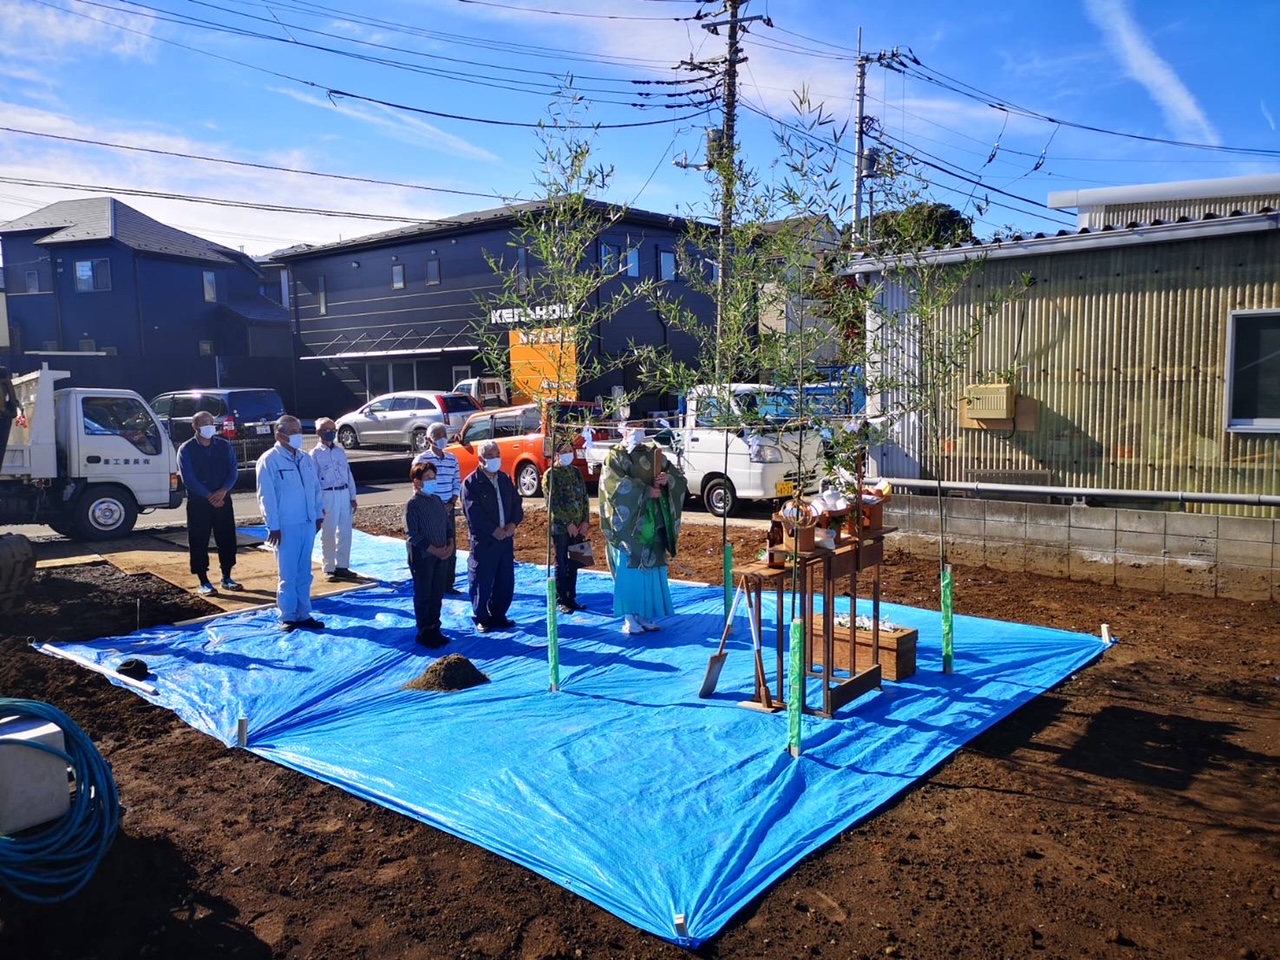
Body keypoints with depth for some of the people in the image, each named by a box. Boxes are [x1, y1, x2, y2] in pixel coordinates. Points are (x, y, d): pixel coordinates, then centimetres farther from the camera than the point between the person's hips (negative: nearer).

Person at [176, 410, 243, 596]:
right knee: (199, 542, 1)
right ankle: (203, 582, 10)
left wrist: (223, 491, -18)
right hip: (198, 502, -3)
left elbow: (233, 471, -1)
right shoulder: (186, 450, -4)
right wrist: (209, 496, -17)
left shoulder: (225, 446, 5)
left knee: (227, 539, 7)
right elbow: (188, 478, -11)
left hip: (223, 500, 3)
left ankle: (226, 578, 21)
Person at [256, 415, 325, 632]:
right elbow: (266, 496, -11)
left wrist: (319, 514, 12)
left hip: (308, 523, 6)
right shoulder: (269, 460, -9)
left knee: (304, 573, 11)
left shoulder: (306, 458, 11)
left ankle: (304, 615, 18)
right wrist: (273, 526, -13)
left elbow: (316, 487, 16)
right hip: (286, 526, -6)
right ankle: (288, 617, 12)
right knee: (288, 574, 1)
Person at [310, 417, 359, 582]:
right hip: (327, 496, -5)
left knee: (345, 532, 8)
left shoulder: (340, 451, 13)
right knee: (328, 534, 0)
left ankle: (342, 566, 18)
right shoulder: (315, 454, -5)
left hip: (344, 494, 6)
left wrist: (352, 497, 10)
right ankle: (329, 569, 9)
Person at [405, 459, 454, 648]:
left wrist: (450, 545, -2)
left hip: (442, 556, 7)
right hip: (423, 557, -7)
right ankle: (424, 632, 14)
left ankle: (434, 629, 24)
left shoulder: (436, 500, 9)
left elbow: (447, 524, 14)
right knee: (423, 596, 4)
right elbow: (413, 535, -17)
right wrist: (434, 550, -18)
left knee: (437, 595, 13)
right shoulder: (412, 504, -13)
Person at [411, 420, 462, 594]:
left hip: (448, 510, 5)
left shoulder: (452, 459, 7)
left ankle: (449, 584, 18)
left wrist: (451, 504, -5)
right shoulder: (421, 459, -8)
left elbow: (457, 484, 9)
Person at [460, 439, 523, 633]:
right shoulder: (471, 483, -7)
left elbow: (516, 504, 10)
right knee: (482, 582, 1)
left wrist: (513, 524, -8)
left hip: (506, 538, 6)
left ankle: (498, 615, 25)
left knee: (506, 581, 10)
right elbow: (474, 513, -14)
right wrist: (494, 530, -17)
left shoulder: (505, 480, 12)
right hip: (483, 541, -6)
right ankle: (481, 618, 15)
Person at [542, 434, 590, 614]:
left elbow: (584, 498, 10)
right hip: (560, 527, -5)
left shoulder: (576, 472, 11)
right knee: (561, 564, 1)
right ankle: (561, 601, 9)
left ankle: (572, 598, 19)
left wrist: (585, 521, 0)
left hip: (578, 526, 5)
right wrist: (568, 523, -14)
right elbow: (553, 503, -11)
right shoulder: (550, 475, -6)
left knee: (573, 564, 10)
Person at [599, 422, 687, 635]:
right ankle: (629, 618, 3)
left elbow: (680, 480, 8)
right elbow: (618, 484, -18)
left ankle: (646, 615, 16)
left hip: (652, 523, 5)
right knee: (629, 571, -3)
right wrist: (646, 491, -19)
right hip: (627, 524, -5)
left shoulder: (653, 453, 13)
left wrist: (668, 479, -13)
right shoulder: (614, 457, -1)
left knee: (651, 571, 7)